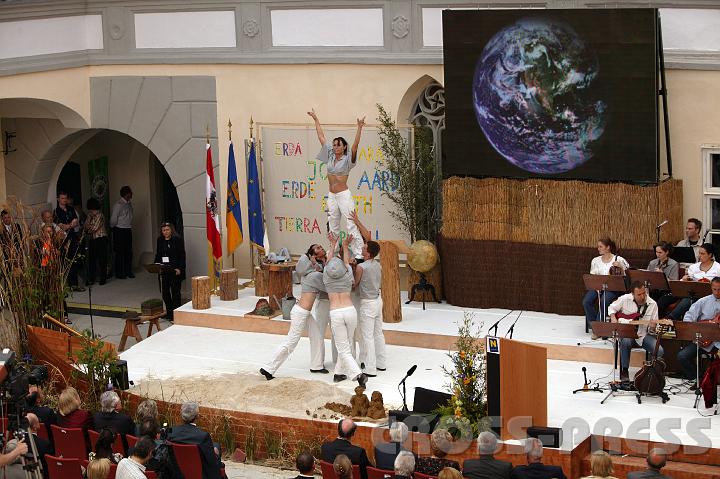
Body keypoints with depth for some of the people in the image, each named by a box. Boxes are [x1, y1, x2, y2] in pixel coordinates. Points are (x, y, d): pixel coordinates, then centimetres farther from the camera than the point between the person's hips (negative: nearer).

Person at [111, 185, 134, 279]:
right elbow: (113, 219, -13)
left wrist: (130, 227, 16)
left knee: (129, 252, 10)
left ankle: (128, 271, 19)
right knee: (120, 252, -1)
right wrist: (113, 227, 2)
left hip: (128, 230, 7)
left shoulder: (129, 204, 8)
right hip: (120, 231, -7)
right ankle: (119, 273, 6)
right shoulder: (118, 205, -18)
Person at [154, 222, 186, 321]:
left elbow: (182, 256, -8)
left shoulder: (177, 240, -6)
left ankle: (175, 314, 5)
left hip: (175, 271, -5)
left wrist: (179, 268, -16)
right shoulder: (160, 241, 10)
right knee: (165, 292, 7)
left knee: (175, 292, -1)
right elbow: (158, 255, 16)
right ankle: (169, 312, 20)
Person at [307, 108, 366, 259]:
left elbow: (355, 145, -22)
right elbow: (321, 137, 15)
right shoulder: (330, 156, 9)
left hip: (344, 195, -7)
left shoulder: (347, 159, -6)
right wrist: (315, 119, 19)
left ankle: (359, 253, -15)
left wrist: (359, 128, -34)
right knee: (333, 227, 11)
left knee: (351, 224, -11)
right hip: (331, 196, 7)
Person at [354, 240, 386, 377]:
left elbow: (354, 284, -9)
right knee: (378, 333, 17)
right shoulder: (378, 265, 3)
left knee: (368, 336, -4)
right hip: (378, 300, 8)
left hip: (367, 303, -8)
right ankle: (381, 364, 25)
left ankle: (370, 369, -3)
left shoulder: (361, 267, -19)